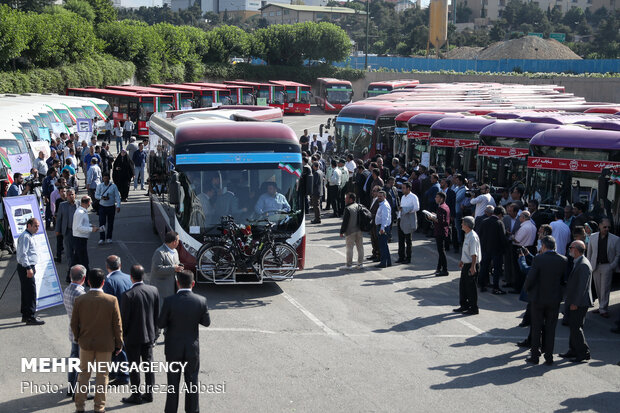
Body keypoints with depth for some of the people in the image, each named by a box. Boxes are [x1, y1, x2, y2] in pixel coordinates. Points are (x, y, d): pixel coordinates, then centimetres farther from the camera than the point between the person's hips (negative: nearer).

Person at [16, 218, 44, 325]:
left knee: (26, 292, 15)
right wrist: (28, 268, -24)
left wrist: (33, 266, 26)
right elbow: (23, 254, -21)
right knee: (31, 292, -10)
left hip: (29, 267, 11)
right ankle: (30, 317, -8)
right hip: (25, 268, -11)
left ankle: (25, 315, 23)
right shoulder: (25, 237, -15)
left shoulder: (30, 236, 17)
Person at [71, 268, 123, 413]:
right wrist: (118, 345, 3)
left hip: (86, 343, 1)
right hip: (105, 344, -1)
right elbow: (117, 325, -9)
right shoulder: (112, 300, -15)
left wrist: (78, 338, 16)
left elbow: (74, 324, -2)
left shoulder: (80, 300, -10)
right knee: (102, 375, 12)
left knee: (83, 373, 16)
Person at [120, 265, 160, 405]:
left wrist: (121, 335, -2)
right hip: (149, 335, 5)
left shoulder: (128, 295, -21)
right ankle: (149, 393, 23)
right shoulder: (154, 291, -4)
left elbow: (124, 318, -16)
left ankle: (136, 396, 13)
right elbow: (157, 314, 5)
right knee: (148, 363, 15)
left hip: (133, 337, -5)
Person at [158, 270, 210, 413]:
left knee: (173, 383, 13)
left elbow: (161, 324, -11)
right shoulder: (201, 301, -13)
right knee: (192, 381, 16)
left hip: (174, 348, -1)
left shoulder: (169, 301, -18)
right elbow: (206, 322, -2)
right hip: (192, 348, 1)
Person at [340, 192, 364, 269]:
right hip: (359, 231, 7)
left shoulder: (348, 209, -18)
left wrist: (341, 231, -8)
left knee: (349, 248, 2)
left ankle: (349, 264, 5)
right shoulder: (359, 206, 4)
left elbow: (345, 222, -17)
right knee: (360, 247, 12)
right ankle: (360, 263, 17)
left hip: (350, 231, -7)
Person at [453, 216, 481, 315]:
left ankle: (473, 308, 11)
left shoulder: (473, 237, -21)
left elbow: (474, 254, -23)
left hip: (472, 265, -10)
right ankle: (464, 305, 29)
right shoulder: (467, 235, 9)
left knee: (471, 286, 0)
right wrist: (462, 260, 28)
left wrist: (473, 267, -24)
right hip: (466, 264, 10)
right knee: (462, 285, 17)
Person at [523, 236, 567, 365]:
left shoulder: (538, 259, -17)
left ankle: (535, 356, 15)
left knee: (536, 329, 10)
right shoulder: (563, 260, -6)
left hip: (538, 298, -3)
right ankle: (549, 358, 15)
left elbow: (530, 278, -16)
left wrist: (526, 288, 3)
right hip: (555, 299, 3)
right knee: (551, 329, 12)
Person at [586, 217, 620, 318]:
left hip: (607, 266, -3)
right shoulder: (593, 237, 4)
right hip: (595, 266, 3)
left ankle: (603, 309, 2)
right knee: (598, 288, 8)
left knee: (605, 289, -3)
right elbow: (589, 252, 11)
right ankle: (601, 307, 18)